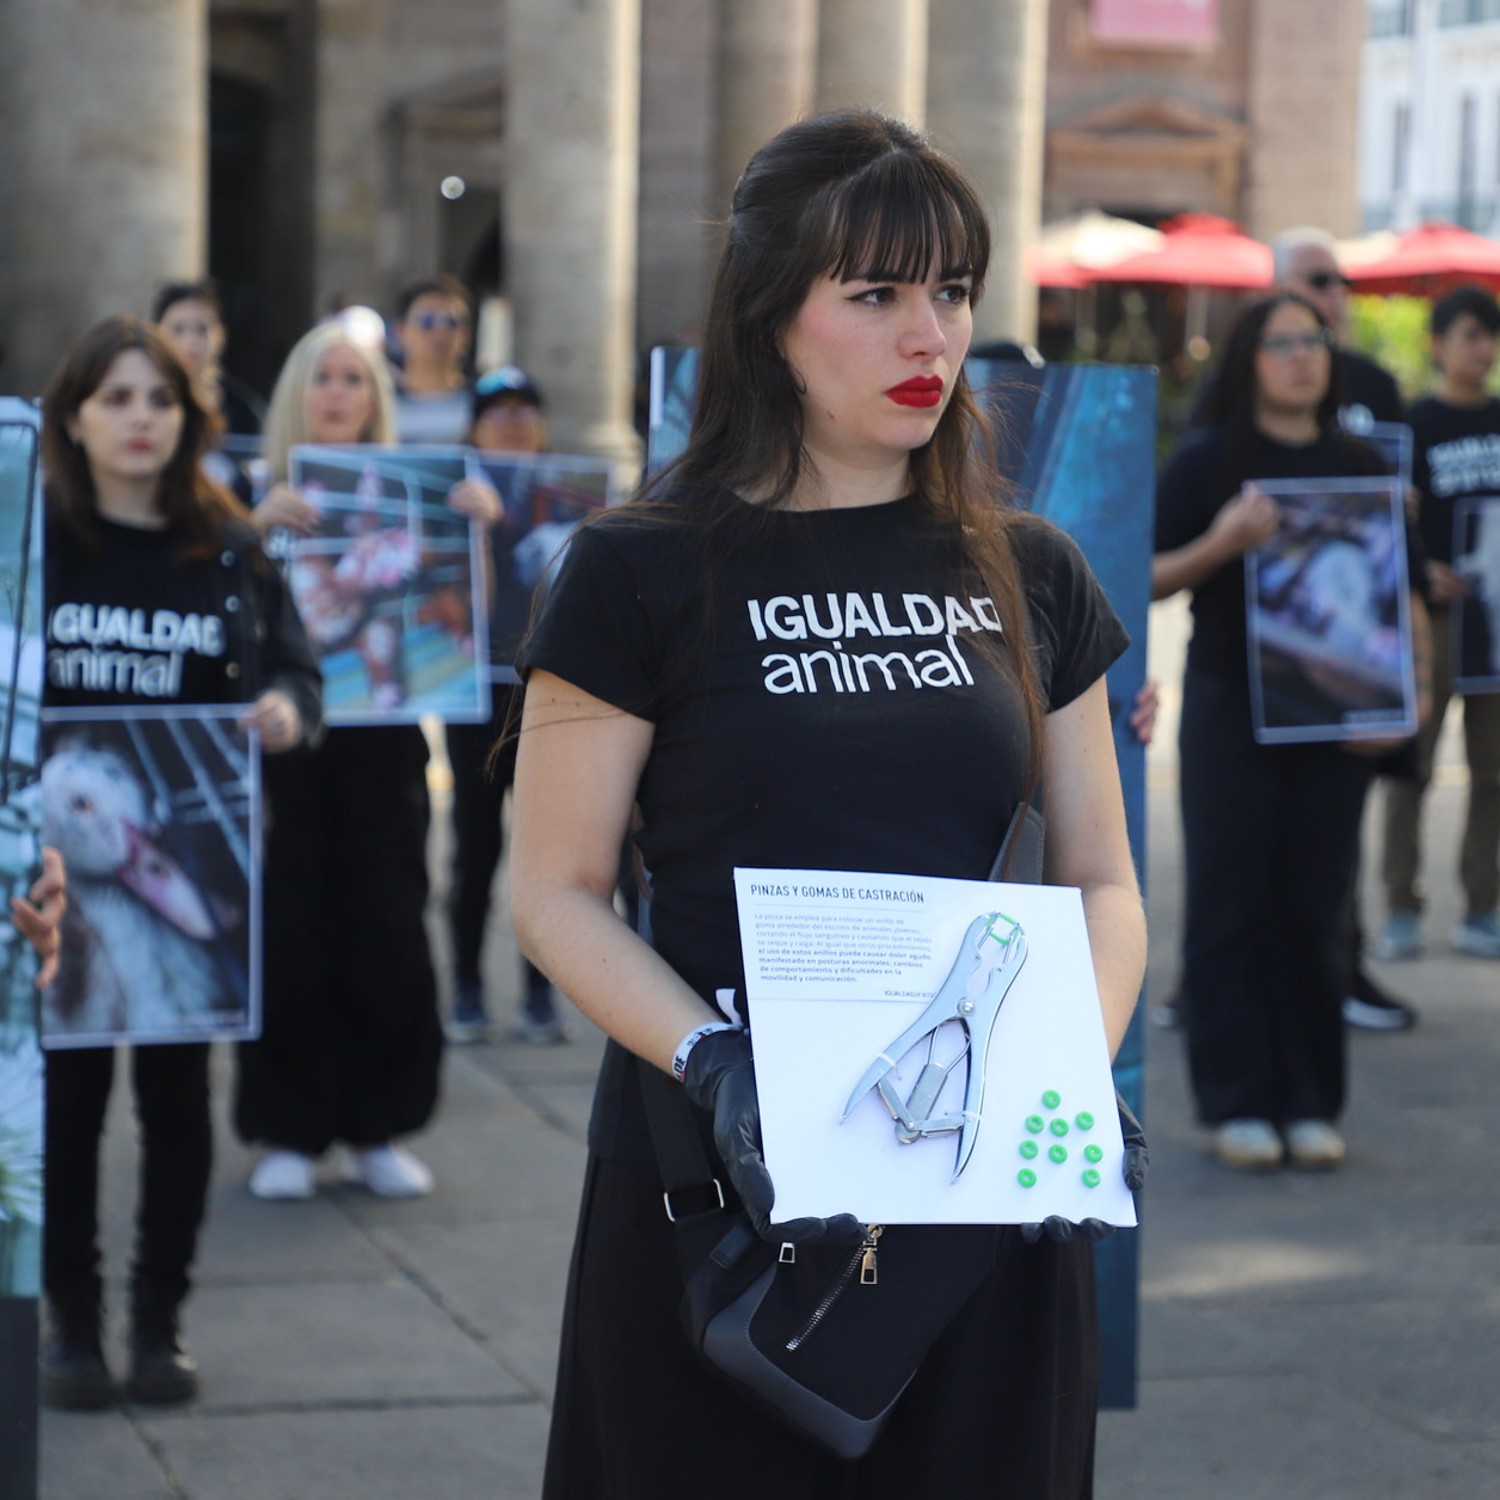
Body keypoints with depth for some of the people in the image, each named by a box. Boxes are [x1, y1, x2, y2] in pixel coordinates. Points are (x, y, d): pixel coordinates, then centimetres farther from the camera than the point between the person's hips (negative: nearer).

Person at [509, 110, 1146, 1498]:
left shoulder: (1030, 576, 8)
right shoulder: (641, 574, -3)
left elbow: (1103, 886, 10)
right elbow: (556, 893, -4)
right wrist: (715, 1063, -20)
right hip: (717, 1181, -3)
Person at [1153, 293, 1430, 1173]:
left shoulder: (1357, 466, 10)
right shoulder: (1208, 461, 0)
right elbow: (1148, 580, -1)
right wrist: (1221, 544, -18)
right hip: (1230, 710, -3)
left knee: (1316, 908, 5)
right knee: (1232, 903, 0)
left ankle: (1310, 1103, 12)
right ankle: (1238, 1103, 5)